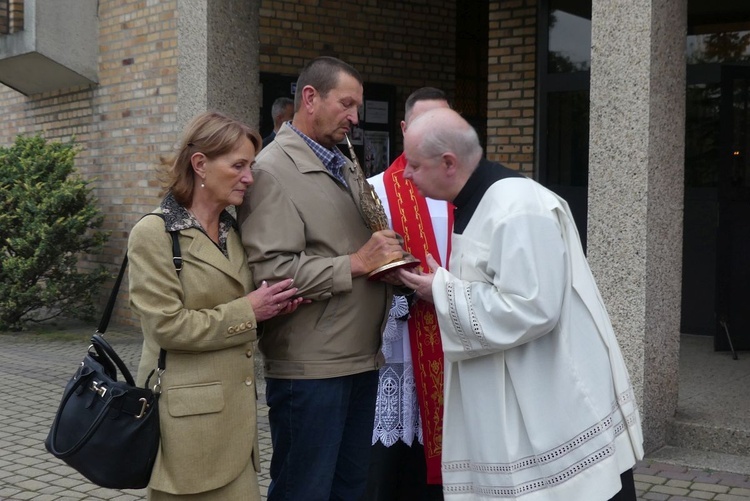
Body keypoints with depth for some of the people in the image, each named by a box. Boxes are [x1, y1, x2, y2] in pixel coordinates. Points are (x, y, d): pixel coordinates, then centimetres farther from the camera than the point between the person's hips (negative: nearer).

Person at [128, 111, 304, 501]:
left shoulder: (232, 231, 13)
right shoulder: (154, 234, -11)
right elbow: (166, 325, -17)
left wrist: (271, 305, 2)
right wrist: (247, 311, -14)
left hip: (234, 410, 7)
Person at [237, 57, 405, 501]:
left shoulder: (347, 168, 16)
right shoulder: (274, 171, -11)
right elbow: (271, 272, -22)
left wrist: (386, 257, 2)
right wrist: (356, 264, -18)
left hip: (364, 359, 8)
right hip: (309, 368, -8)